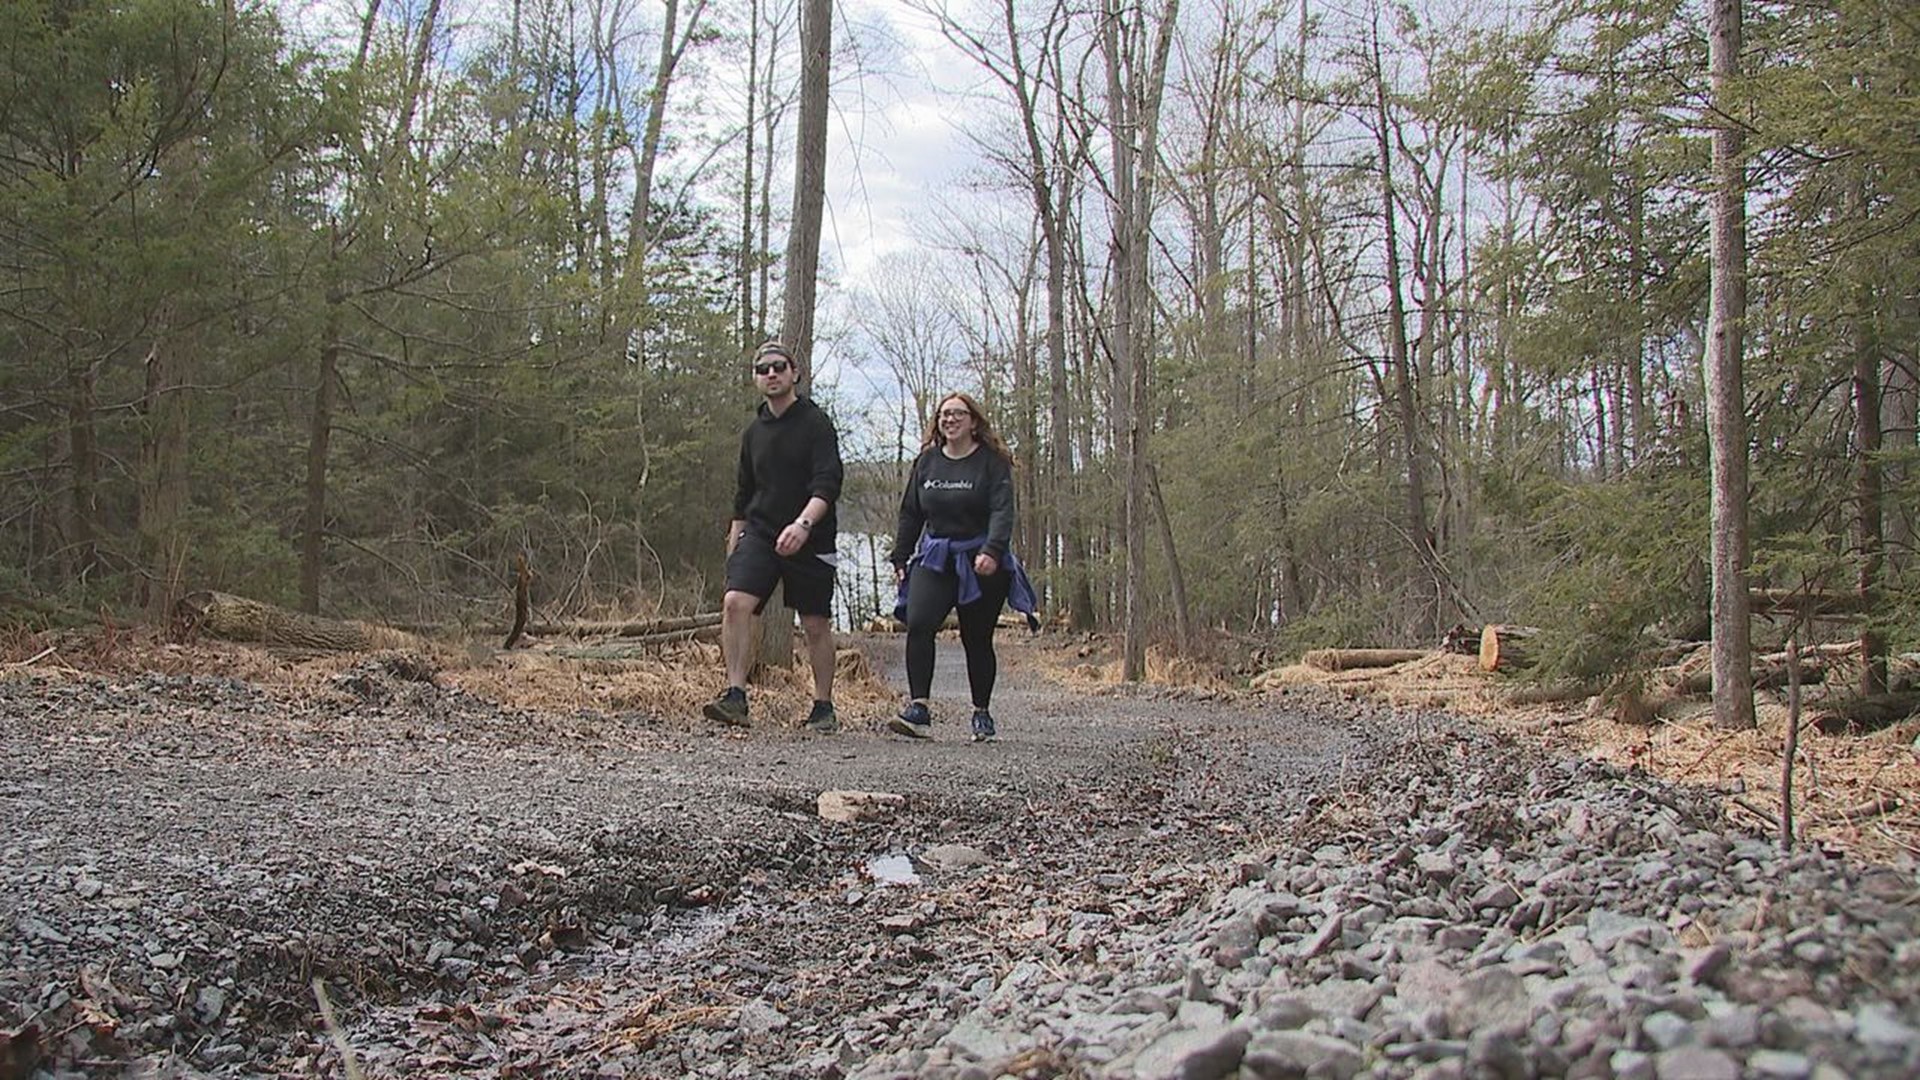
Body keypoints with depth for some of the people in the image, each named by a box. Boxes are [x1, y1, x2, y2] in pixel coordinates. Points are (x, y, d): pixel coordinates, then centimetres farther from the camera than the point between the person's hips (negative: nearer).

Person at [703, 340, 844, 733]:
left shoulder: (816, 423, -4)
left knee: (816, 624, 5)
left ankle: (823, 707, 19)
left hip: (810, 540, -4)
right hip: (759, 534, 4)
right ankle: (735, 696, -19)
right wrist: (733, 544, 17)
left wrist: (803, 523, -32)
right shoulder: (754, 431, 13)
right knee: (735, 602, -19)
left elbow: (828, 483, -16)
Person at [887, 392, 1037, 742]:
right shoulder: (926, 461, 10)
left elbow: (1002, 511, -13)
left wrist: (992, 551, -28)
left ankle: (982, 714, 21)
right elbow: (910, 513, 16)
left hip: (980, 563, -3)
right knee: (918, 624, -18)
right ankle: (918, 710, -22)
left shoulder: (992, 462, -3)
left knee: (977, 640, 4)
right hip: (934, 559, 3)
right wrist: (900, 557, 13)